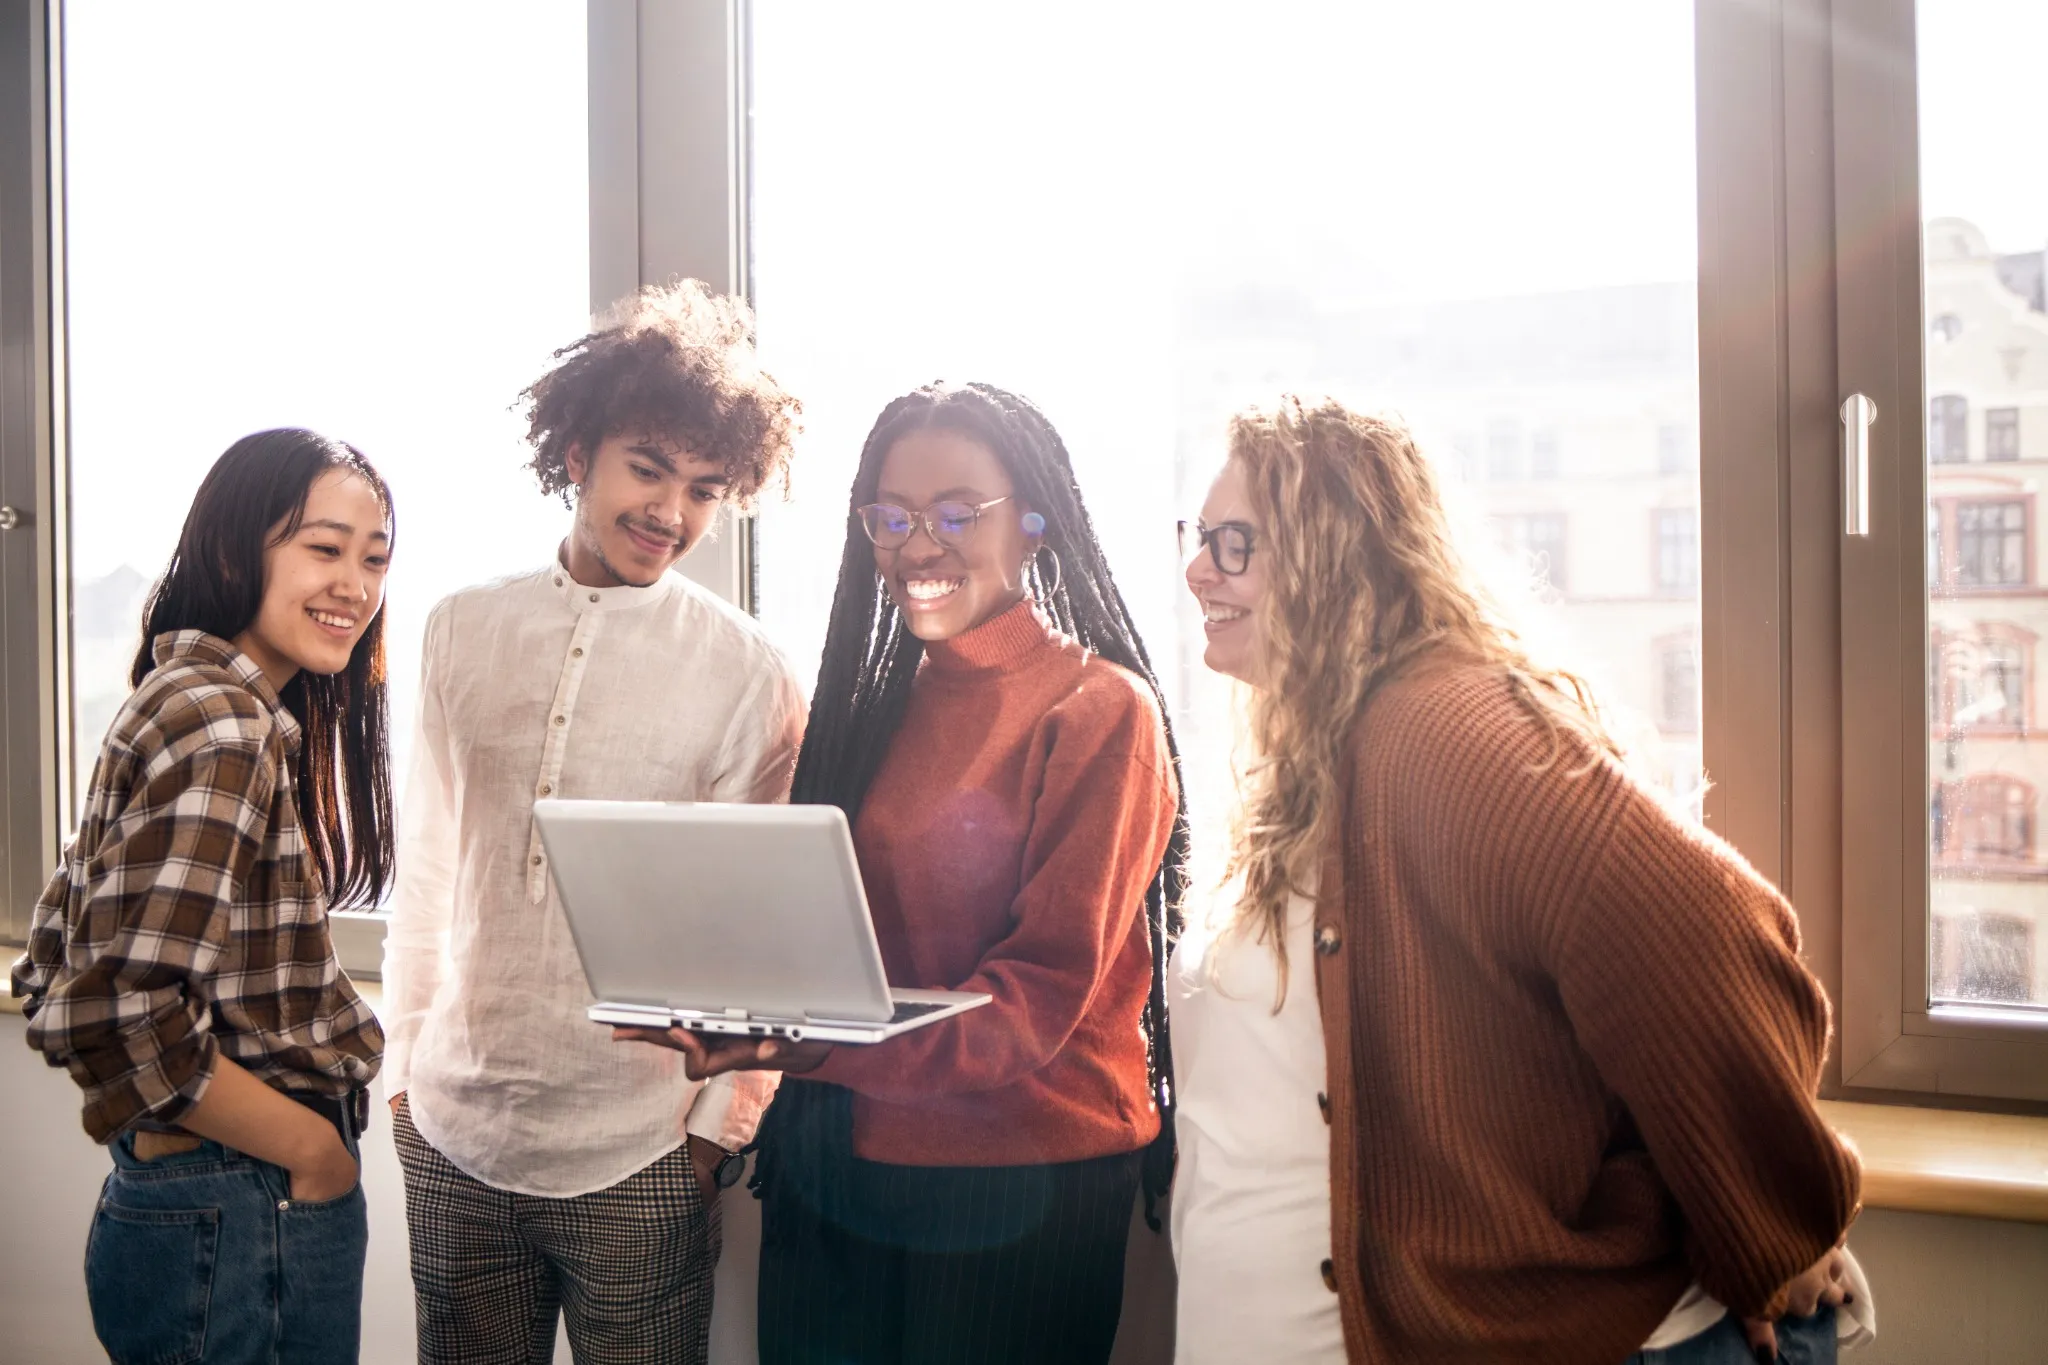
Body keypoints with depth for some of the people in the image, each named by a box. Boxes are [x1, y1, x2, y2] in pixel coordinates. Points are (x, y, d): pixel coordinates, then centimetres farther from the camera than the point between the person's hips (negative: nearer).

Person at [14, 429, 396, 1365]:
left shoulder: (199, 696, 8)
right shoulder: (223, 729, -21)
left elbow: (56, 962, 12)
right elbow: (122, 1017, -27)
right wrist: (314, 1149, -15)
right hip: (239, 1229, -9)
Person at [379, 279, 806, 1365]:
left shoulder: (743, 672, -7)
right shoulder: (463, 631, 5)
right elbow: (428, 870, 11)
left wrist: (720, 1121, -6)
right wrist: (404, 1063, 11)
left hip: (641, 1154, -3)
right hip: (453, 1133, 4)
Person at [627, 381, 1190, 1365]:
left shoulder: (1099, 711, -10)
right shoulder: (870, 700, 9)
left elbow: (1042, 994, -17)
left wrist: (812, 1045, -31)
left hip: (1019, 1182, -5)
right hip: (831, 1163, 5)